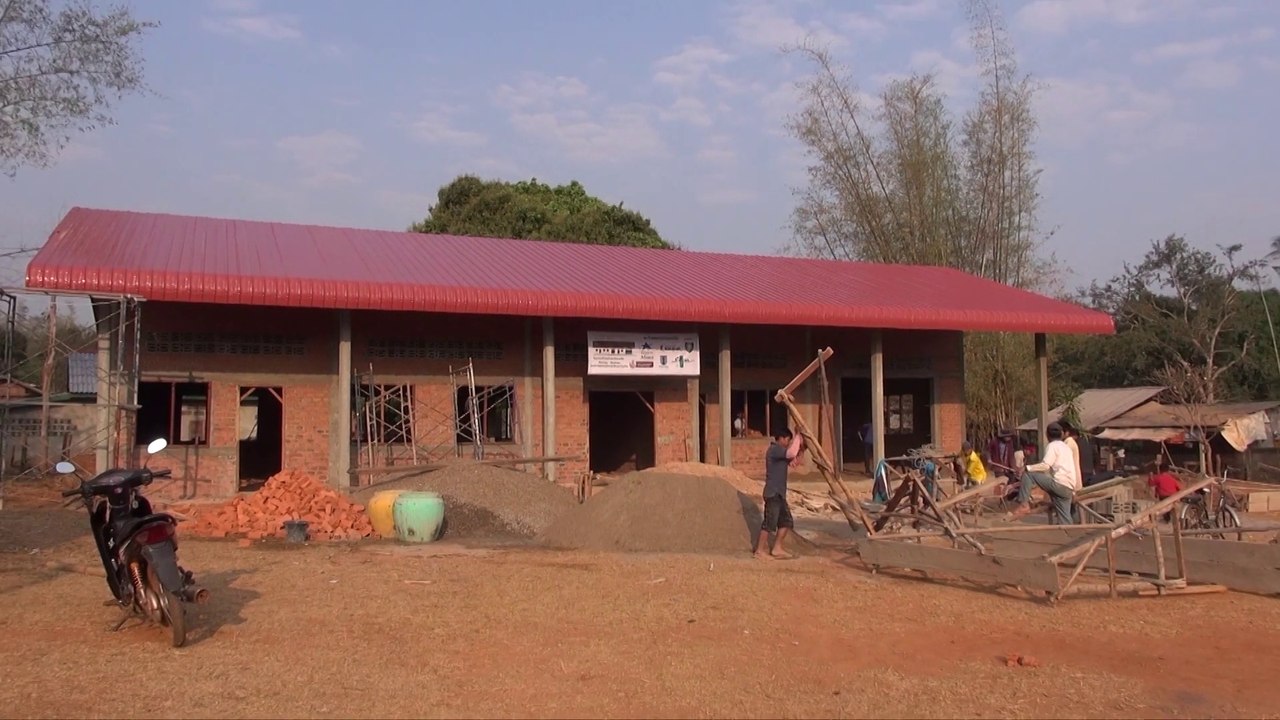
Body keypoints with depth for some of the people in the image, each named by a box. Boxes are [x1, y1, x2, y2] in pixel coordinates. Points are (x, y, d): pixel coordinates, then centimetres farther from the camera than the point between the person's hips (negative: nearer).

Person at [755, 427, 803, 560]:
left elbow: (792, 460, 22)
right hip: (773, 493, -10)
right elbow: (791, 453, -29)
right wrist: (798, 438, -15)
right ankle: (760, 550, 1)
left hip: (779, 493, 10)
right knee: (770, 522, -6)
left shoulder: (779, 451, 17)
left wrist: (800, 446, 8)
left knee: (786, 521, 11)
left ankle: (777, 548, 16)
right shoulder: (774, 449, -14)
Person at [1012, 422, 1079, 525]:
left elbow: (1045, 465, -16)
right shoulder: (1066, 447, 26)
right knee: (1065, 519, 8)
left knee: (1027, 474, -7)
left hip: (1059, 483, -8)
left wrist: (1028, 468, -8)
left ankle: (1024, 504, -14)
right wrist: (1074, 490, 34)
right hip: (1068, 488, 8)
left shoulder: (1052, 446, 0)